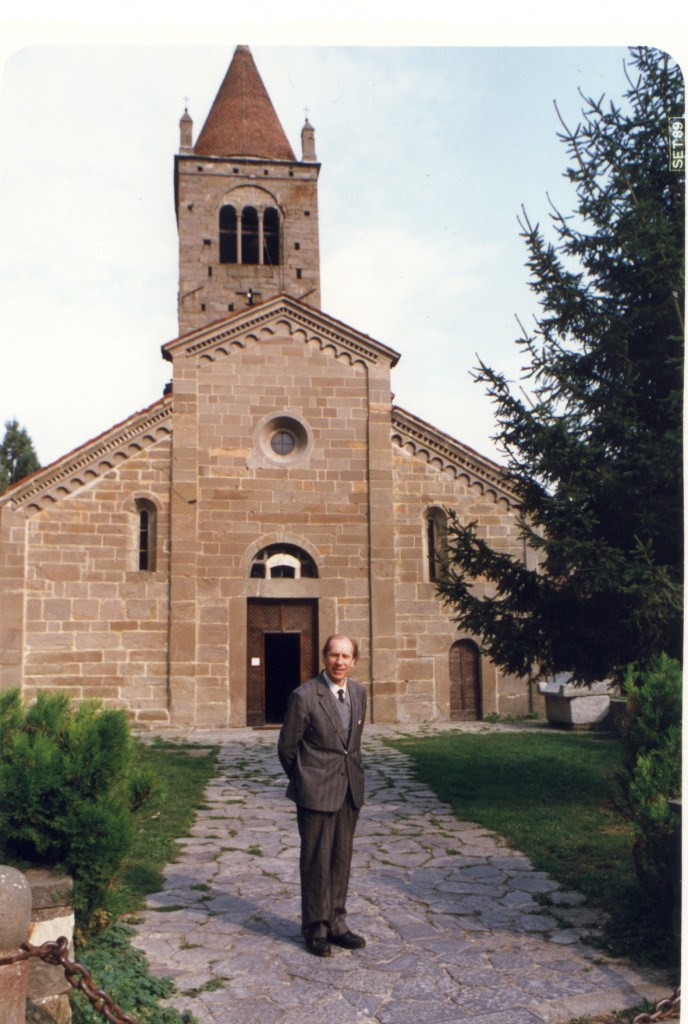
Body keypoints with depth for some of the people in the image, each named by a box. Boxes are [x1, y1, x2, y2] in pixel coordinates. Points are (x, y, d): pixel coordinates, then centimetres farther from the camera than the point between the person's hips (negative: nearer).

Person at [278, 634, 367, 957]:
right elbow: (287, 746, -5)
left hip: (350, 789, 6)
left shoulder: (358, 692, 6)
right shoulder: (304, 696, -14)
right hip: (317, 792, -5)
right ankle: (316, 929, 18)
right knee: (316, 861, 3)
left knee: (341, 859, 13)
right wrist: (303, 781, 7)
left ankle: (336, 924, 26)